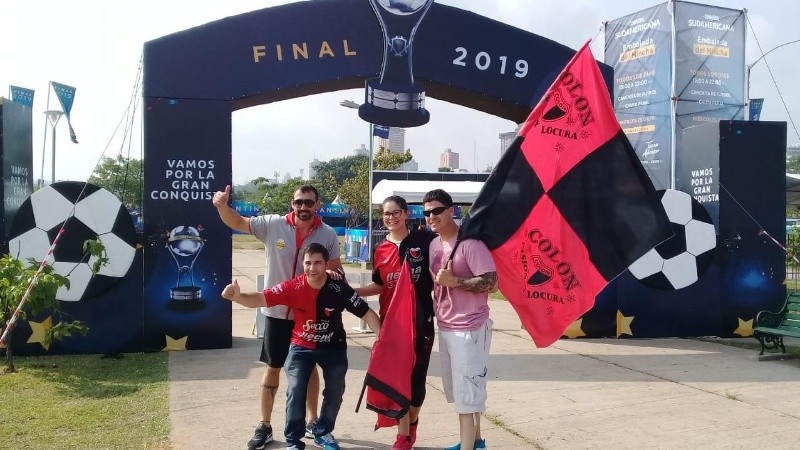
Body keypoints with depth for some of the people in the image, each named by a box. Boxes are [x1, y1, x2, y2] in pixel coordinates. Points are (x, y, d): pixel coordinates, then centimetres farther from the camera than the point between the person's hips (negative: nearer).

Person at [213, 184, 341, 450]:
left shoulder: (328, 235, -5)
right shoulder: (273, 225, -8)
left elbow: (336, 269, 4)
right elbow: (237, 222, -5)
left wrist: (333, 272, -20)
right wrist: (222, 205, -25)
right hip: (277, 311, -1)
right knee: (272, 367, 9)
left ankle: (312, 420, 32)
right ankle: (264, 426, 21)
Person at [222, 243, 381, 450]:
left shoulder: (339, 289, -22)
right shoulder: (293, 287, -21)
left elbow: (366, 313, -16)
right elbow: (261, 299, -29)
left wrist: (382, 338, -28)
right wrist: (238, 296, -49)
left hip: (333, 347, 1)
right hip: (301, 347, -1)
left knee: (335, 392, 6)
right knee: (296, 391, -11)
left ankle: (323, 433, 31)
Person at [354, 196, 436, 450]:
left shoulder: (424, 240, -5)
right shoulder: (381, 251, 5)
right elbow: (379, 286, 11)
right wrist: (352, 291, -1)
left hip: (420, 319, -2)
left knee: (416, 375, 7)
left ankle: (411, 423, 34)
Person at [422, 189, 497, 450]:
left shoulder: (469, 242, -16)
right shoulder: (434, 245, 9)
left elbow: (491, 282, -21)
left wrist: (453, 281, -22)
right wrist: (434, 310, 11)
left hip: (469, 328, -9)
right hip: (445, 327, 9)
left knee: (467, 392, -5)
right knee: (459, 391, 19)